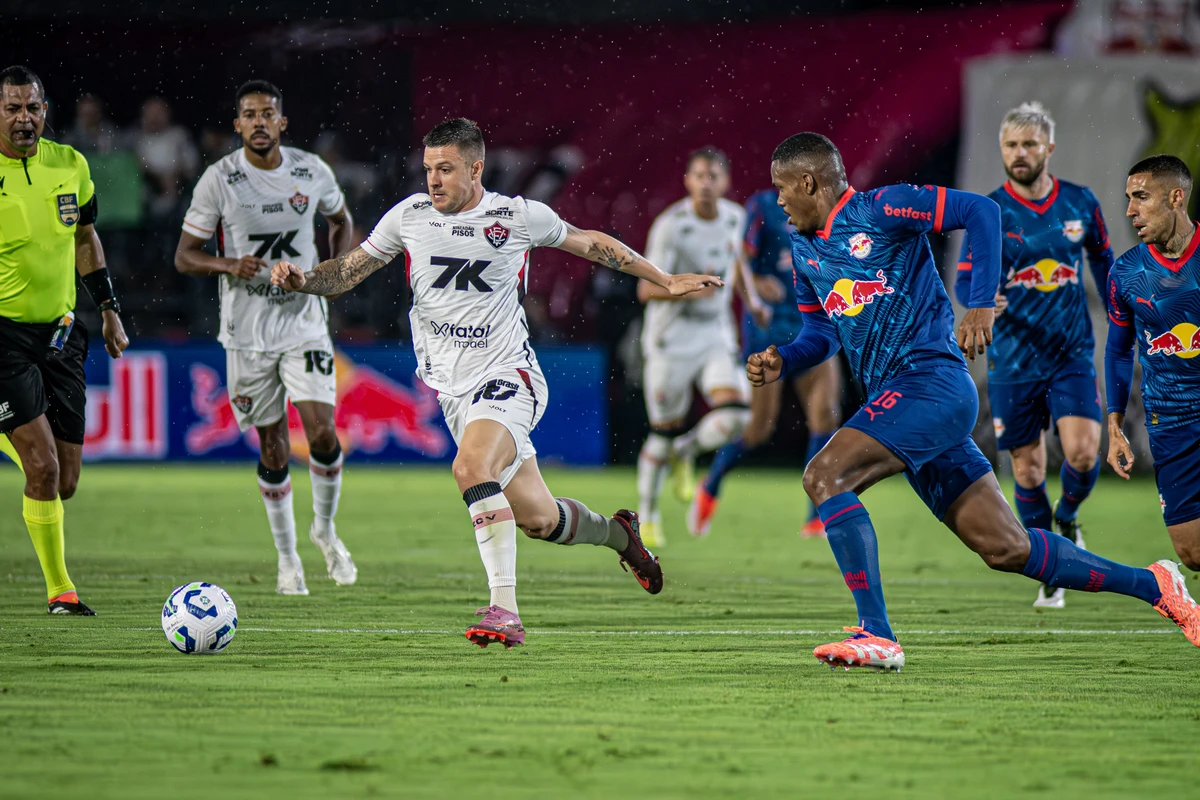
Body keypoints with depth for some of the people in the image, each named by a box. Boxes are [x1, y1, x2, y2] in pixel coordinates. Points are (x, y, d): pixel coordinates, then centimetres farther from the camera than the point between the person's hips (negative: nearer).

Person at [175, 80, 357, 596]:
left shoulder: (312, 172, 0)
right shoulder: (218, 180, -6)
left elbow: (340, 220, 19)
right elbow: (184, 256, -2)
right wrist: (230, 265, -22)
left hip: (305, 324, 1)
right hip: (248, 333, -1)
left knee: (322, 433, -12)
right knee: (273, 446, 5)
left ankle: (325, 529, 14)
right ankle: (287, 558, 21)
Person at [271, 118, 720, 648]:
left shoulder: (520, 217, -4)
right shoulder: (409, 216, 2)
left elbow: (588, 243, 12)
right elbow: (348, 272, 10)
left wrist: (665, 280, 19)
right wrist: (302, 280, -11)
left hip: (507, 376, -4)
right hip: (453, 388, 4)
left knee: (471, 468, -32)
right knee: (535, 517, 5)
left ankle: (504, 609, -30)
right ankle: (618, 534, 38)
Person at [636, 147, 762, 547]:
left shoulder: (735, 218, 1)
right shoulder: (670, 226, -17)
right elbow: (646, 290, -21)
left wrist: (752, 300, 16)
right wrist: (690, 291, -35)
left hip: (716, 335, 4)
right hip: (671, 338, -4)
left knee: (735, 417, -16)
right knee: (664, 433, 3)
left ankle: (686, 453, 16)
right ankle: (647, 516, 24)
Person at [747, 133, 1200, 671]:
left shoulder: (881, 209, -6)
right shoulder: (804, 249, 18)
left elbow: (980, 211, -9)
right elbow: (821, 334, 27)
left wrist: (982, 305, -16)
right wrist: (781, 363, 7)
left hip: (933, 381, -8)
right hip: (898, 400, 8)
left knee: (824, 476, -23)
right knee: (1006, 549, 5)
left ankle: (876, 635, -24)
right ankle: (1152, 585, 17)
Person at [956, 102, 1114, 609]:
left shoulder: (1080, 203, 2)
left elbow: (1103, 262, 17)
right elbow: (966, 280, -8)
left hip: (1072, 354, 1)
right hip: (1013, 360, -1)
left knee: (1082, 452, -16)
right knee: (1028, 468, 3)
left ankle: (1067, 518, 17)